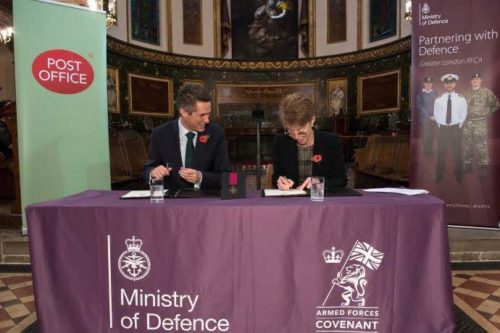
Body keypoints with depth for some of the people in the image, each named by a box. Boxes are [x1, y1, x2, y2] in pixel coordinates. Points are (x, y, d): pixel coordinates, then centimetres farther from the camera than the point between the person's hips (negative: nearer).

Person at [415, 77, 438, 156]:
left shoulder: (435, 93, 10)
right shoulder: (420, 94, -3)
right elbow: (419, 107, -7)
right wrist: (429, 116, -11)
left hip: (434, 119, 4)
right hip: (424, 119, -3)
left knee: (432, 135, 5)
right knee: (425, 135, 0)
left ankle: (430, 150, 18)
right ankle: (426, 152, 13)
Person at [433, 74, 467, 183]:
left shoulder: (461, 99, 0)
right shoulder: (439, 99, 2)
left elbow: (464, 114, 7)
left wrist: (459, 124, 0)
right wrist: (439, 124, 2)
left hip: (456, 128, 0)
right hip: (442, 128, 1)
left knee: (457, 153, 6)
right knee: (441, 153, 5)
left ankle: (459, 177, 17)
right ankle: (439, 176, 14)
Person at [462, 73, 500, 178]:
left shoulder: (487, 92, -1)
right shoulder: (467, 93, 11)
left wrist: (487, 114, 1)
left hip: (480, 123, -4)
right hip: (467, 123, 4)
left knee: (481, 146, -7)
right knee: (467, 145, 10)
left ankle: (483, 167, 0)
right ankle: (467, 164, 22)